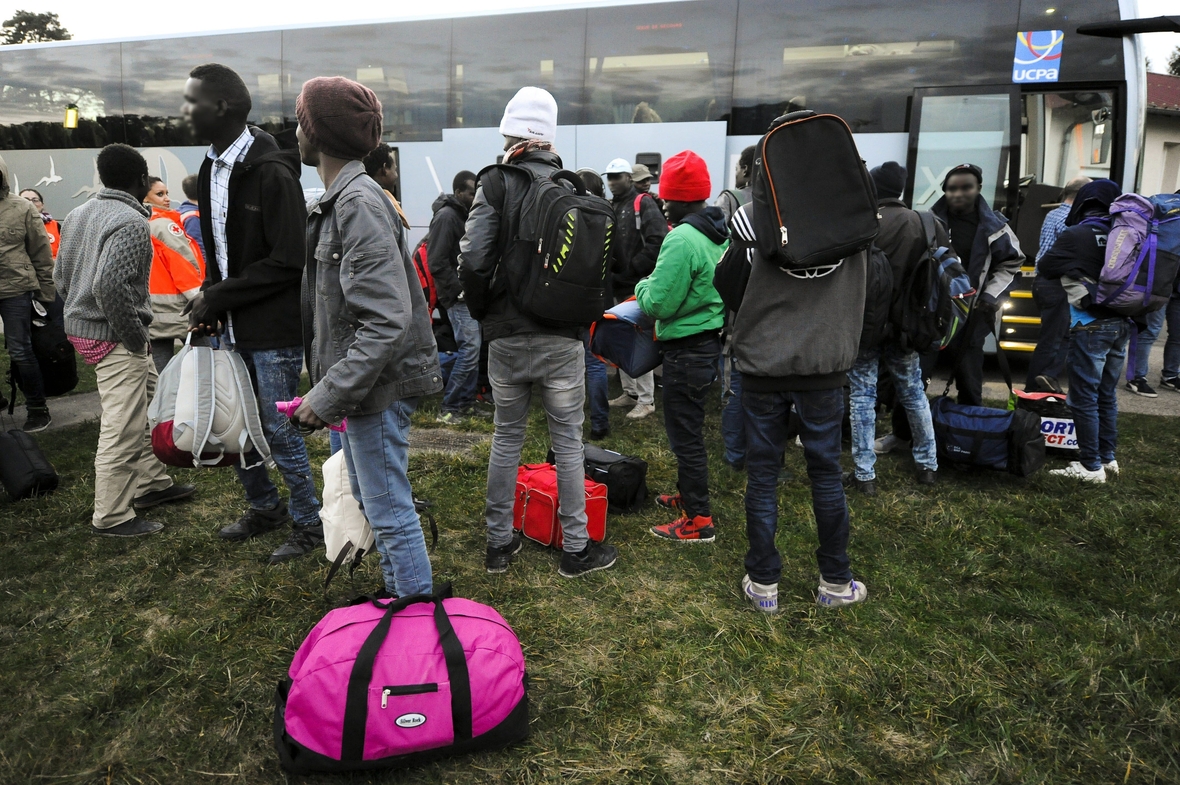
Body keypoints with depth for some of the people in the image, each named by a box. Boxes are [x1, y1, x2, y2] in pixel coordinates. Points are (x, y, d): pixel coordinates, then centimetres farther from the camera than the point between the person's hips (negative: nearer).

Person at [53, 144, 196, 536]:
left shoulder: (78, 214, 12)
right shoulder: (130, 222, -18)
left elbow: (61, 275, 16)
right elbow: (111, 286, -28)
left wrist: (83, 310, 21)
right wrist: (135, 336, -18)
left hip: (81, 325, 10)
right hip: (114, 339, -10)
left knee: (148, 403, 21)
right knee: (122, 429, -3)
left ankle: (151, 483, 32)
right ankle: (111, 516, 7)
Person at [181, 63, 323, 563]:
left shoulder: (271, 173, -16)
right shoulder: (212, 168, 11)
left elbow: (288, 262, -21)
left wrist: (218, 297, -16)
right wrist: (208, 298, 2)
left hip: (274, 328, -8)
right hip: (233, 327, 9)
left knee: (279, 430, 1)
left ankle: (309, 524, 20)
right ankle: (265, 508, 37)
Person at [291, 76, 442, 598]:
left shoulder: (360, 203, -20)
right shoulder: (339, 200, 12)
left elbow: (388, 321, -28)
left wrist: (328, 395, -27)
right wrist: (327, 386, 15)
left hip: (378, 384, -10)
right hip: (358, 380, 11)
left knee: (389, 510, 0)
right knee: (371, 499, 21)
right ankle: (398, 598, 39)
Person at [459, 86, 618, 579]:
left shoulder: (496, 184, -4)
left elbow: (472, 261, -13)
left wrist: (484, 312, 3)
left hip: (507, 336, 0)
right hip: (563, 338, 0)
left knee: (506, 438, 14)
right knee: (568, 442, 10)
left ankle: (499, 543, 24)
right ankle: (575, 549, 19)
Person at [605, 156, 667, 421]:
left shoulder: (643, 204, -8)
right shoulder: (610, 207, 15)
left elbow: (658, 241, -20)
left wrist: (633, 268, -17)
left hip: (638, 284, -8)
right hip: (618, 285, 8)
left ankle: (646, 400, 2)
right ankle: (630, 392, 25)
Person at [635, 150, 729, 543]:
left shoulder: (681, 239, -21)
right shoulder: (720, 233, 7)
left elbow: (657, 303, -21)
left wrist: (643, 286, -1)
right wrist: (659, 285, 12)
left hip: (688, 348, -9)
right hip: (711, 340, 9)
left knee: (685, 433, 0)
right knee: (688, 426, 23)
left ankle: (698, 520, 10)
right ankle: (688, 494, 38)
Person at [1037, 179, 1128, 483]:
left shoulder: (1077, 235, -10)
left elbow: (1046, 267, 1)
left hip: (1091, 326, -7)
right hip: (1121, 324, 7)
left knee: (1084, 398, 0)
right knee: (1107, 395, 16)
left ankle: (1091, 466, 3)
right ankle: (1107, 458, 24)